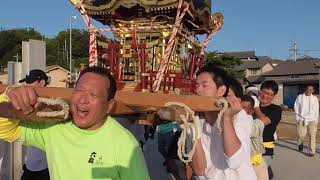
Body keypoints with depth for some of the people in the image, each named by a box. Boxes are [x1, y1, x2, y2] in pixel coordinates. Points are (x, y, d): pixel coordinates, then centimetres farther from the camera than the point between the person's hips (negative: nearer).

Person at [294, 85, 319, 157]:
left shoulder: (315, 98, 6)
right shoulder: (300, 97, 3)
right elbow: (296, 107, 6)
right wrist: (297, 118, 1)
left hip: (312, 120, 1)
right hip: (302, 119, -1)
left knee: (312, 136, -4)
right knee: (301, 135, -2)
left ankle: (312, 151, 4)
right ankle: (300, 144, 30)